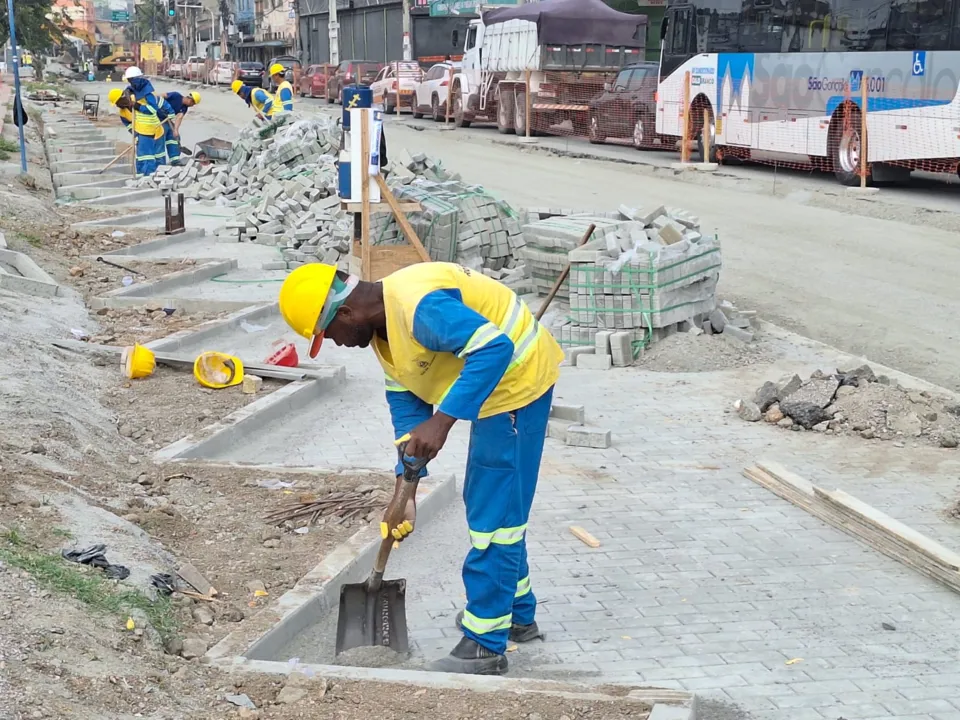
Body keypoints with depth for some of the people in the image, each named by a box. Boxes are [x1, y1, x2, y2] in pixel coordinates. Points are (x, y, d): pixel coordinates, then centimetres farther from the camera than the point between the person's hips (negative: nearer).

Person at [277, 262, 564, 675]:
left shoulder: (418, 306, -29)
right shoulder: (383, 328, 4)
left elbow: (494, 348, -36)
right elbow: (406, 408, 6)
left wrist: (442, 422, -38)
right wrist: (404, 491, 0)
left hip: (516, 380, -11)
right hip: (495, 390, 11)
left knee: (493, 513, -6)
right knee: (491, 505, 22)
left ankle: (485, 645, 2)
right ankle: (517, 614, 37)